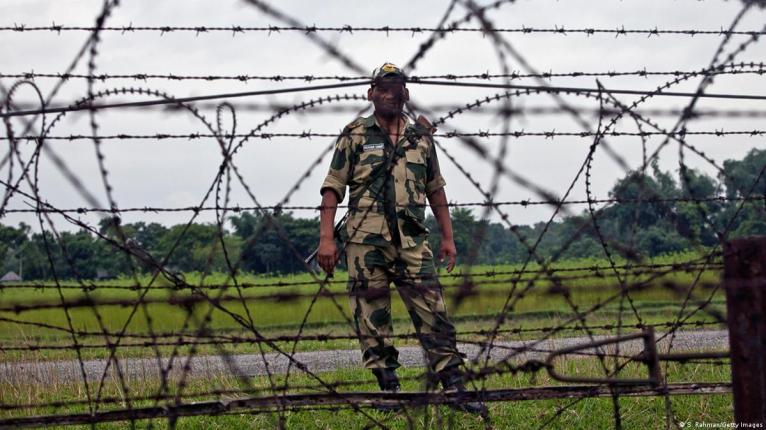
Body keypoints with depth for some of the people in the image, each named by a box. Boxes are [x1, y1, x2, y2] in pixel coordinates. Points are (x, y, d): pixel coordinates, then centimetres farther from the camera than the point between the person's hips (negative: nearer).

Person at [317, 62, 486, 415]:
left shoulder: (421, 136, 13)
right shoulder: (354, 136, 3)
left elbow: (435, 189, 19)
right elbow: (333, 188, 0)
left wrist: (448, 237, 15)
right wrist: (326, 238, -9)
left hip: (412, 241, 2)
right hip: (366, 241, -2)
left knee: (433, 315, -3)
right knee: (373, 320, 1)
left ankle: (455, 390, -3)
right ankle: (389, 390, 9)